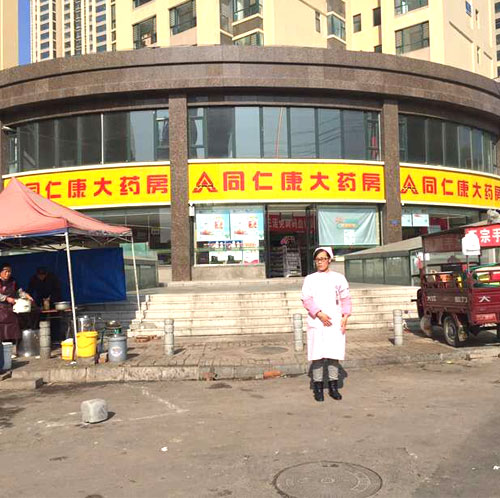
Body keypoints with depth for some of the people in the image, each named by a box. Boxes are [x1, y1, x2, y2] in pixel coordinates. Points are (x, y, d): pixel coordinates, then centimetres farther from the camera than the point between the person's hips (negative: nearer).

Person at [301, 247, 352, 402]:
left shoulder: (339, 278, 9)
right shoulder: (309, 279, 7)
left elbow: (345, 298, 8)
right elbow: (306, 300, -2)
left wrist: (345, 317, -4)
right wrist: (319, 314, -14)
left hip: (335, 322, 1)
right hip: (316, 323, -1)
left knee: (334, 354, 2)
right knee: (317, 355, -2)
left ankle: (333, 386, 13)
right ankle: (318, 388, 6)